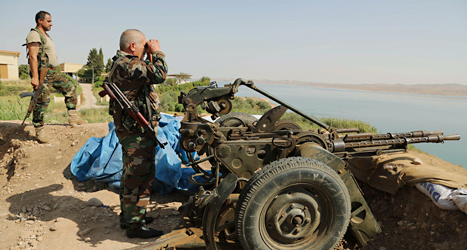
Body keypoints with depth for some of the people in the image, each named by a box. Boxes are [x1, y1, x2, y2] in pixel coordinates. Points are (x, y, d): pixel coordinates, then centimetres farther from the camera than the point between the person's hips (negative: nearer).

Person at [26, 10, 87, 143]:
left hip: (53, 72, 10)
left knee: (70, 88, 9)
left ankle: (72, 117, 10)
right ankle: (39, 130, 1)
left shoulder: (46, 36, 20)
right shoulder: (34, 35, -10)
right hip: (42, 72, -10)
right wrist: (35, 77, -27)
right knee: (42, 101, -9)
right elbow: (33, 57, -20)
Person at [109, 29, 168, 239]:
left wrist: (150, 56, 14)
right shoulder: (127, 65, -20)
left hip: (132, 129, 12)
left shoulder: (123, 63, 16)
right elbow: (159, 75, -25)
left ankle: (128, 216, 34)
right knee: (140, 178, -5)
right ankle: (135, 225, 4)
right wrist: (156, 52, -12)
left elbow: (147, 75, 24)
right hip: (137, 132, -12)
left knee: (131, 176, 20)